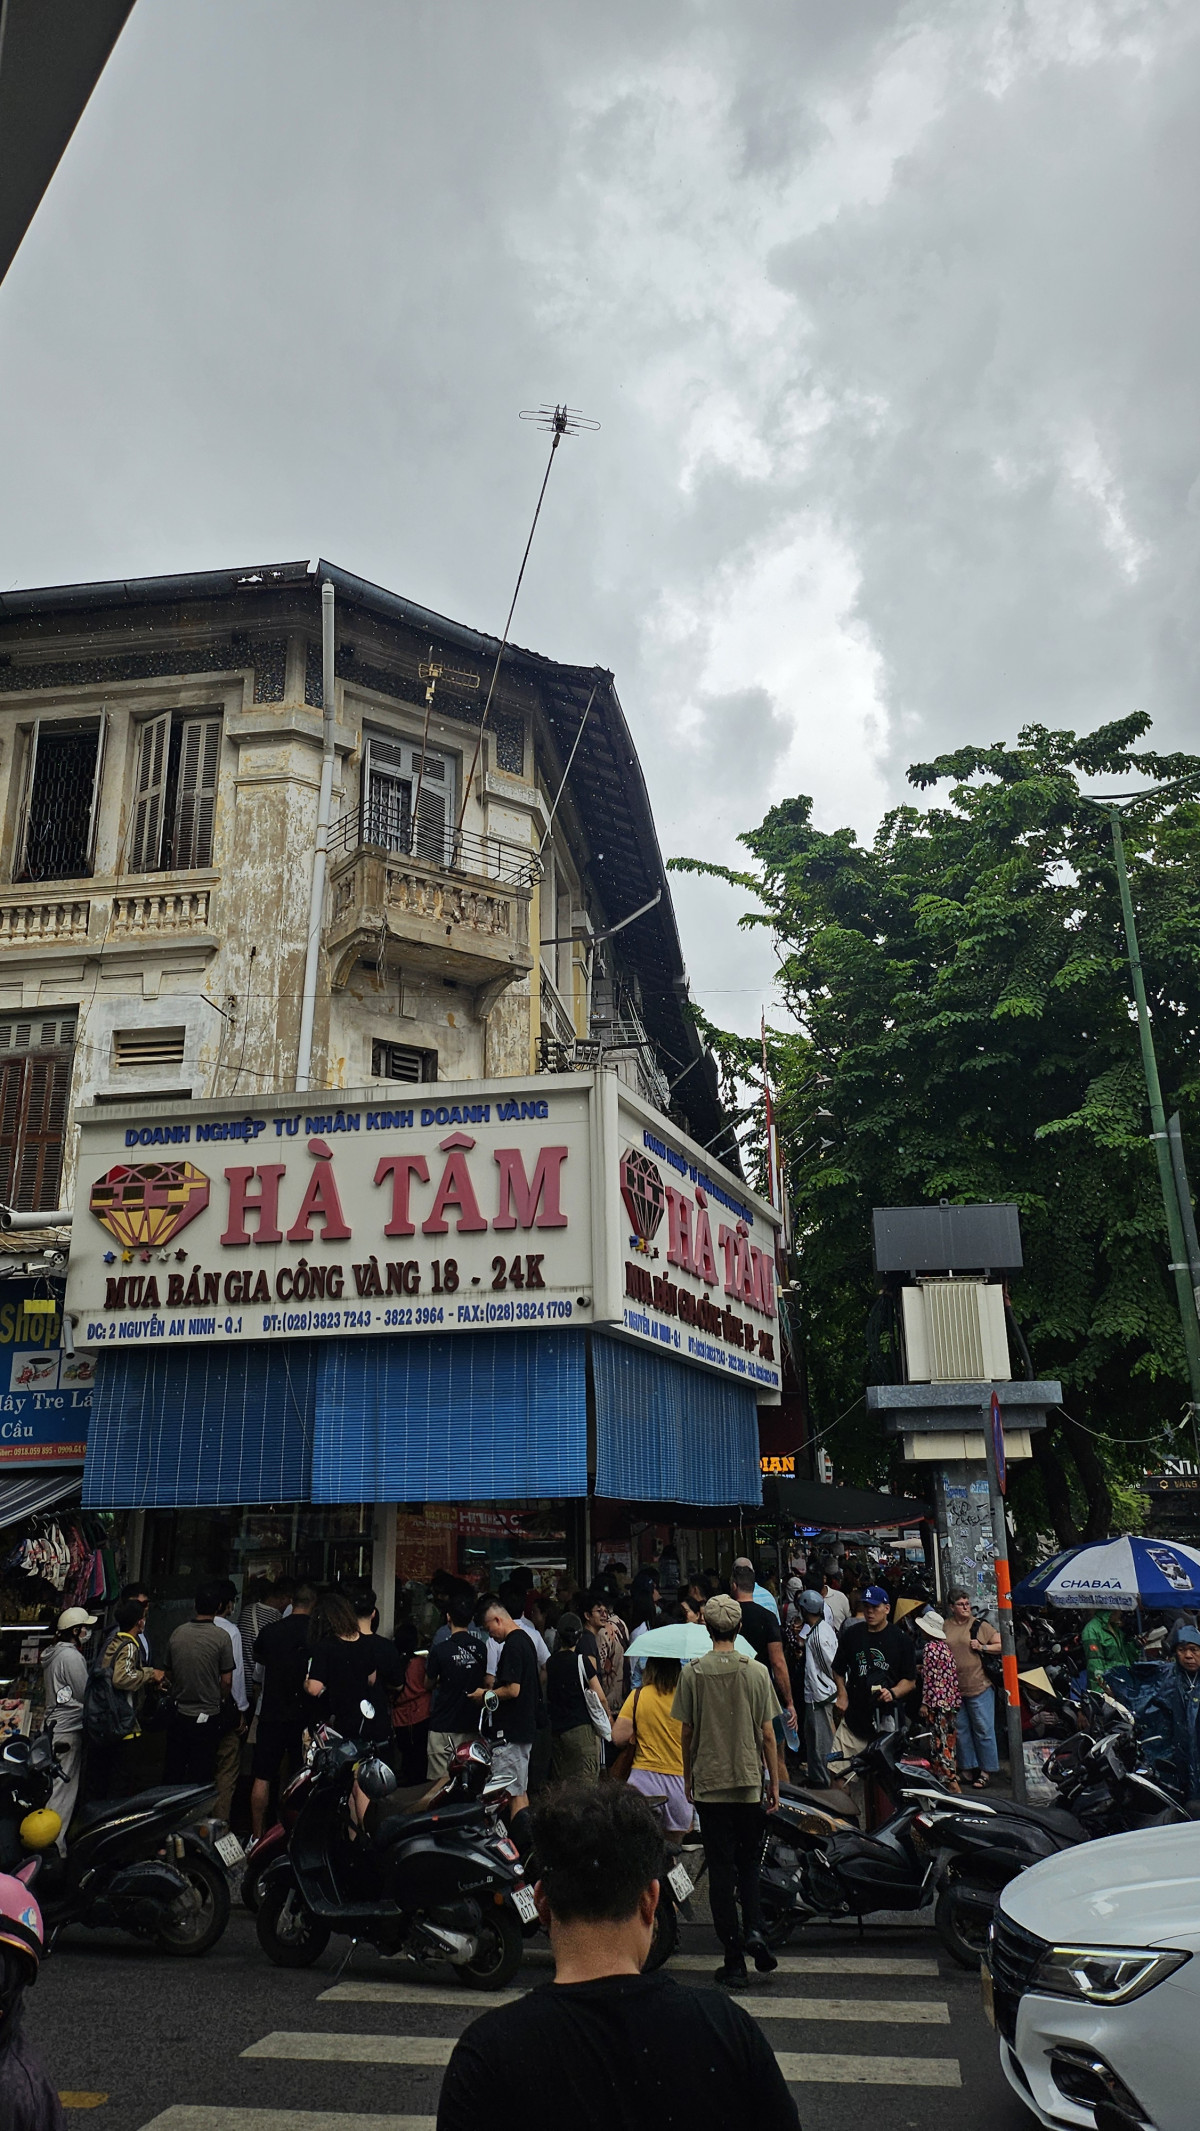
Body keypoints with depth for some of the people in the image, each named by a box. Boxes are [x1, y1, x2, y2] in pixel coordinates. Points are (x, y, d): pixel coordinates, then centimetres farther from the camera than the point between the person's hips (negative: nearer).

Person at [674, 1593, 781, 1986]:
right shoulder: (757, 1672, -6)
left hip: (709, 1783, 0)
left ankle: (733, 1957, 7)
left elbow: (687, 1733, 1)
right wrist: (775, 1783, 9)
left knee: (721, 1869, 6)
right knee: (748, 1861, 17)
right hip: (750, 1780, 0)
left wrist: (688, 1777, 14)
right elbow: (767, 1735, -2)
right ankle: (753, 1930, -2)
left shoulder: (692, 1673, -6)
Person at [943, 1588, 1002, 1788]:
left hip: (979, 1687, -3)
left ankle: (985, 1771, 11)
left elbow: (1001, 1645, 2)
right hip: (952, 1688, 3)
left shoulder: (980, 1625, -1)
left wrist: (982, 1647, -11)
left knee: (983, 1730, 1)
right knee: (960, 1730, 10)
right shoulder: (943, 1627, 5)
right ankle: (968, 1768, 23)